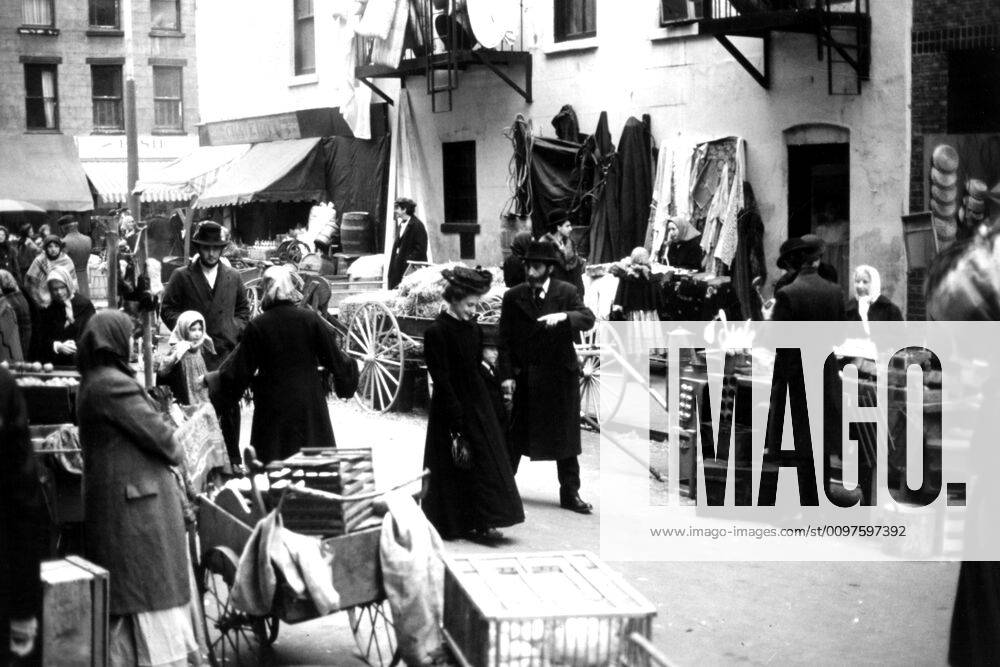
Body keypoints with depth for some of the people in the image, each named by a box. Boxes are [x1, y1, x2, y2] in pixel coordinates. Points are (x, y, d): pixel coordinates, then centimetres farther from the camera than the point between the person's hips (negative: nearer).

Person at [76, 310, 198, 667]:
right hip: (139, 500, -10)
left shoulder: (93, 383, 13)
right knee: (154, 586, -3)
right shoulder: (114, 384, -18)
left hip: (108, 500, 10)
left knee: (123, 595, 14)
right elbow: (156, 432, -16)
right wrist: (177, 451, 4)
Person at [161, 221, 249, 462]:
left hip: (227, 351, 2)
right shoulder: (182, 276, 5)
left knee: (230, 408, 3)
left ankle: (232, 458, 12)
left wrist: (235, 329, 4)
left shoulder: (233, 277, 13)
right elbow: (167, 309, 5)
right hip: (195, 351, -2)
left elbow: (243, 309, 21)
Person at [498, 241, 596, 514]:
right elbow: (505, 338, 0)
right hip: (527, 376, 0)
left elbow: (588, 319, -15)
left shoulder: (567, 292, -1)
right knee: (516, 435, 6)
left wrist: (563, 316, -34)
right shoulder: (513, 297, 0)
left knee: (566, 435, 8)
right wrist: (506, 374, -7)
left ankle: (570, 493, 17)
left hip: (562, 373, 0)